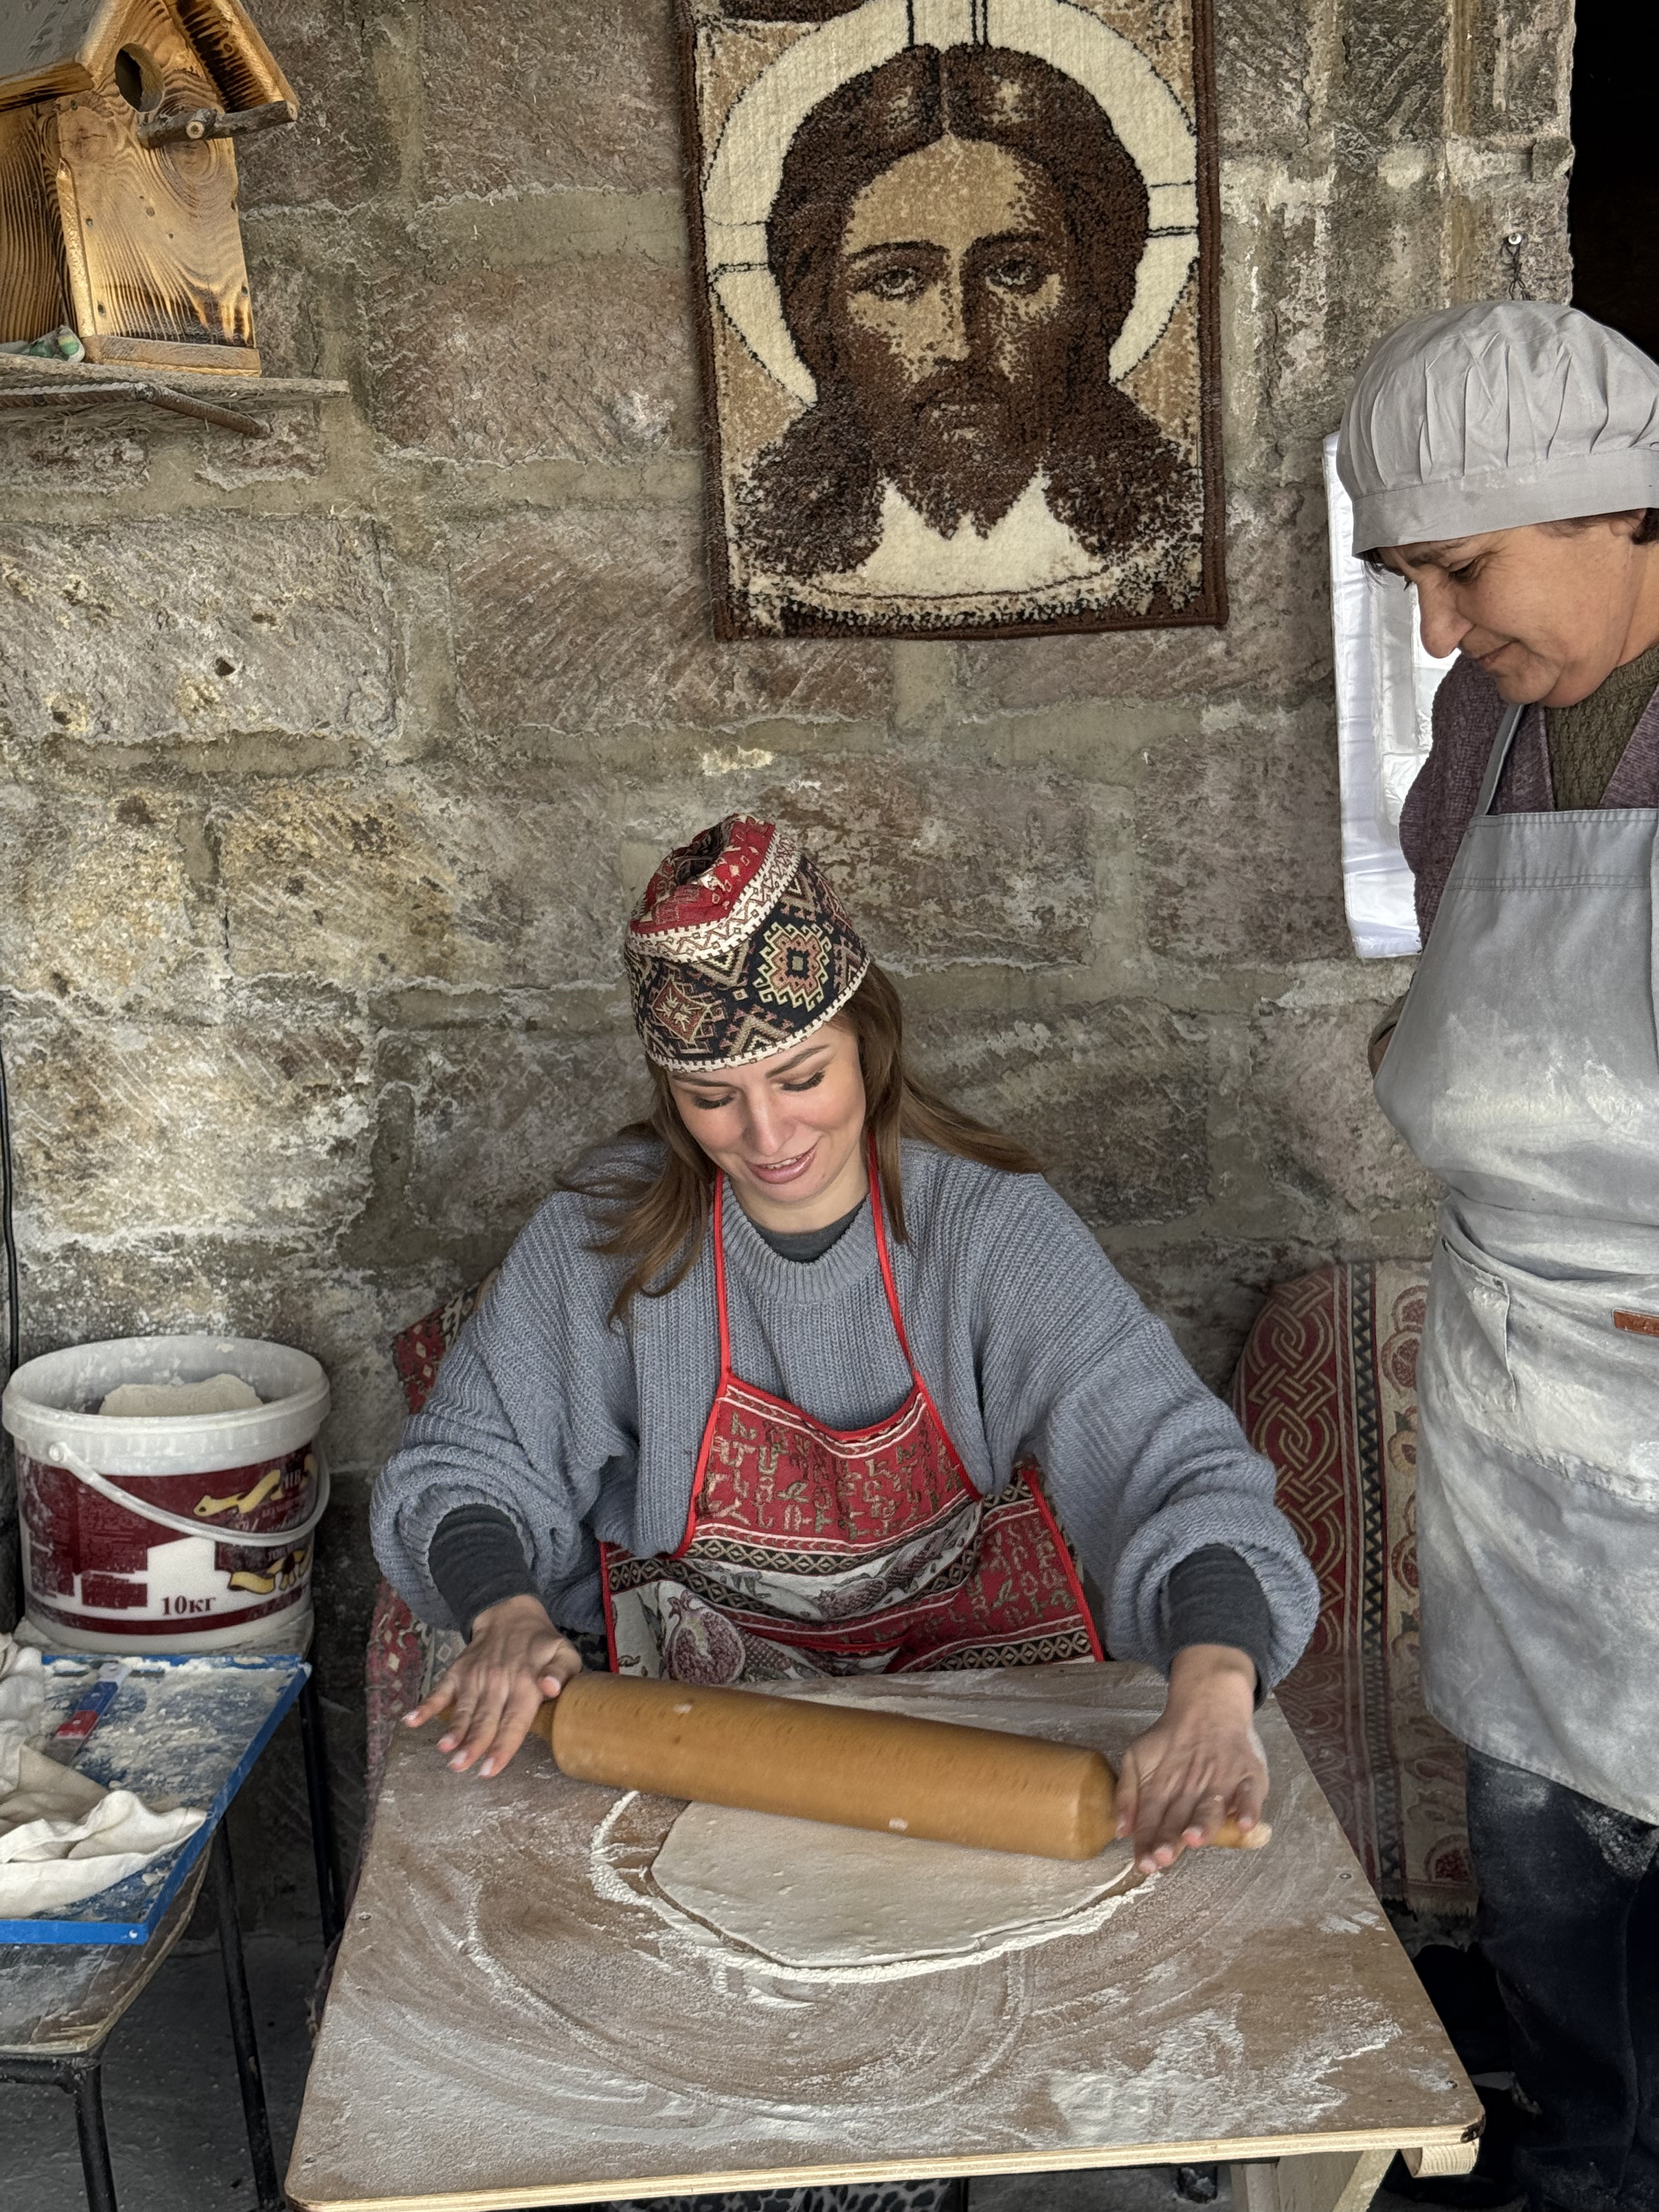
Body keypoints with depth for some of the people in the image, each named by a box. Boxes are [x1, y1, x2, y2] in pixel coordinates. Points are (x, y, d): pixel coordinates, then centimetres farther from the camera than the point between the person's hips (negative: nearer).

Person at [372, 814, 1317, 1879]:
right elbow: (462, 1462, -1)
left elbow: (1181, 1464, -25)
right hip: (707, 1690, 1)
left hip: (978, 1659, 0)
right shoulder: (607, 1231, -10)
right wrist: (508, 1613, -23)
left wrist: (1215, 1691, -44)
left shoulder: (989, 1224, -16)